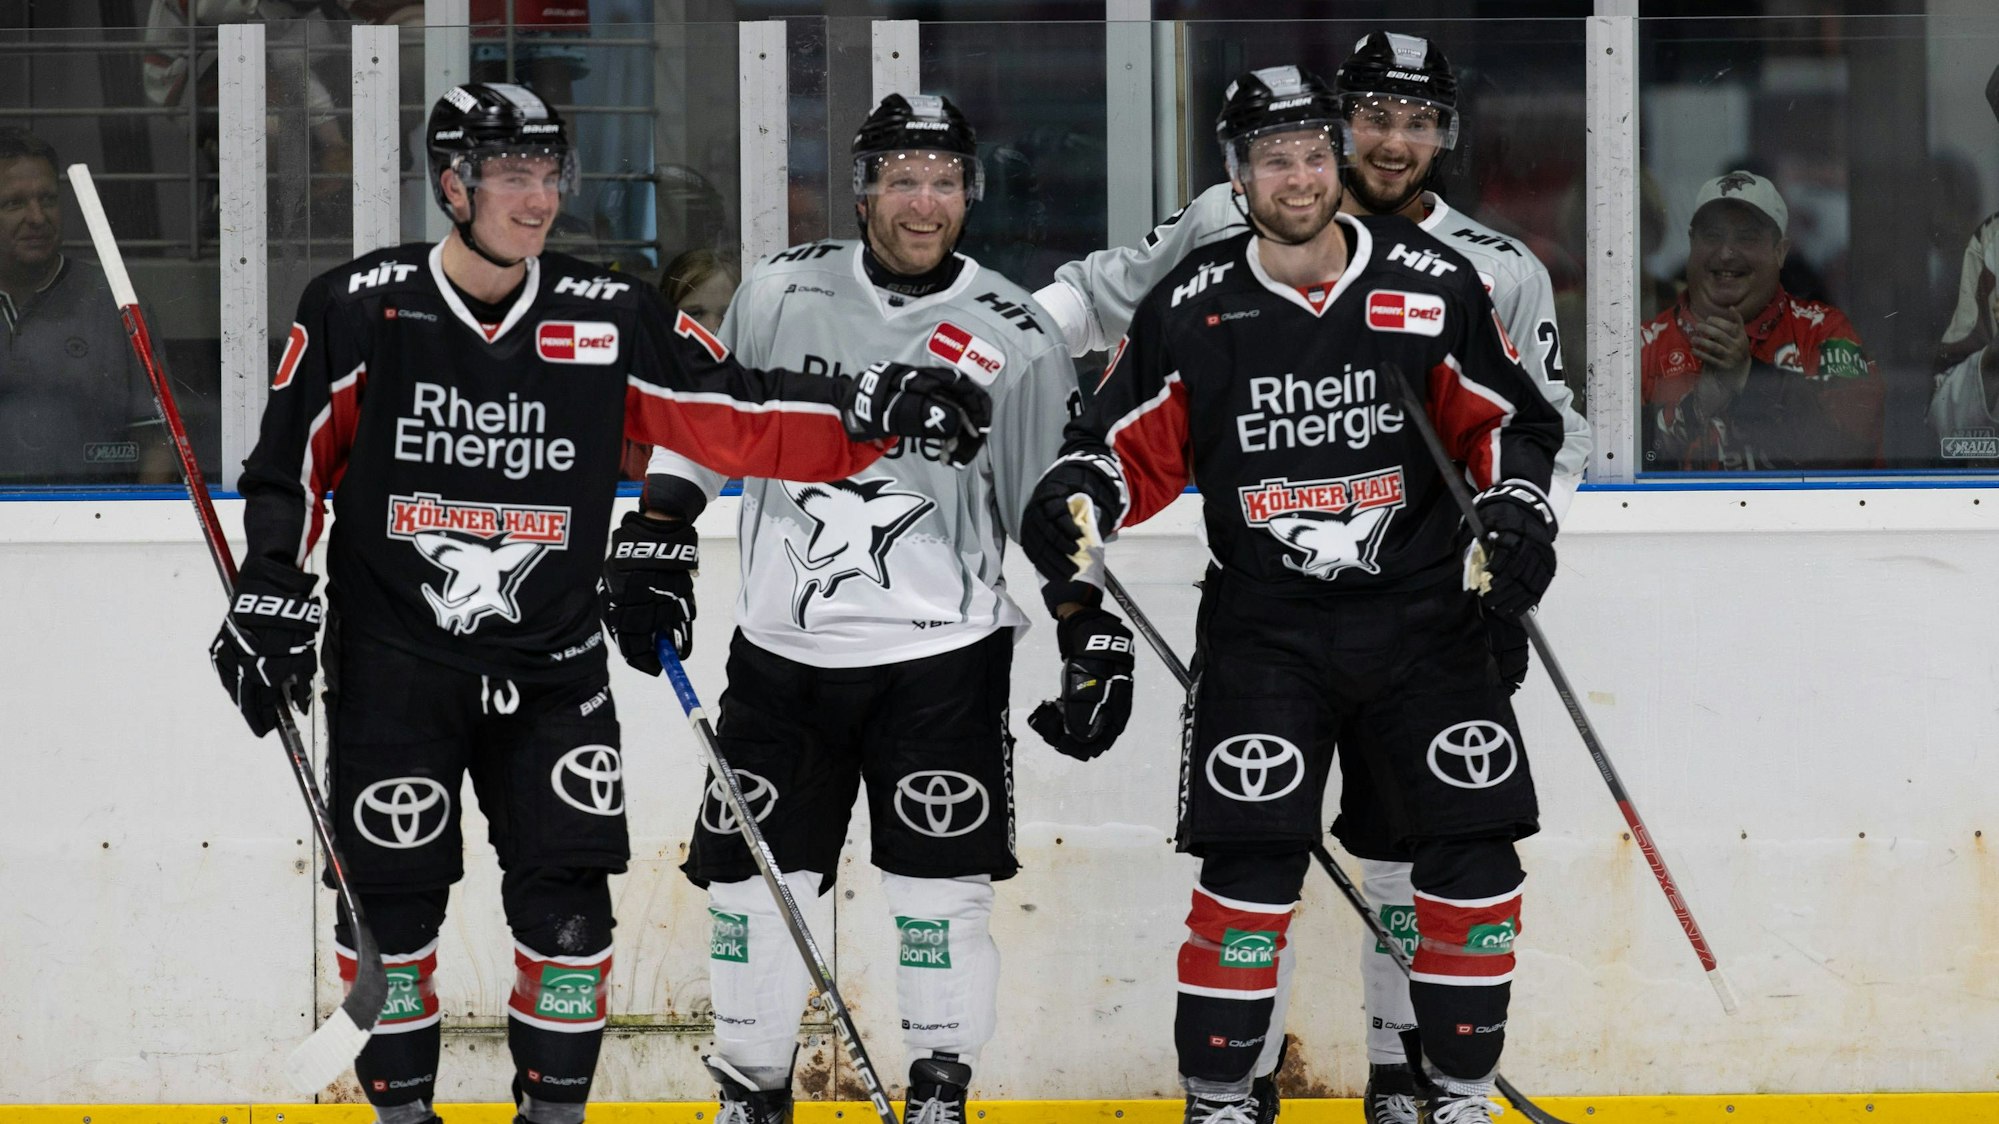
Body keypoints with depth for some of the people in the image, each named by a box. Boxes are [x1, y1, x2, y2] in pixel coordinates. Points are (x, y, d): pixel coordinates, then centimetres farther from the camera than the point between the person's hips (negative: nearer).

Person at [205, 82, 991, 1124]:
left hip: (551, 665, 2)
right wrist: (269, 594, -3)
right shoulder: (360, 310, -6)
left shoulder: (609, 320, -2)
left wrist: (872, 409, -15)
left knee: (566, 897, -2)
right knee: (392, 895, 1)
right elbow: (291, 461, 3)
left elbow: (738, 415, -3)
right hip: (391, 656, -2)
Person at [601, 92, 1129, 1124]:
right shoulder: (782, 293, 2)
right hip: (781, 649, 2)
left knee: (940, 884, -5)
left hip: (939, 655, -2)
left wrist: (1095, 640, -4)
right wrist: (655, 541, 5)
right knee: (754, 880, 3)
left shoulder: (1014, 338, -2)